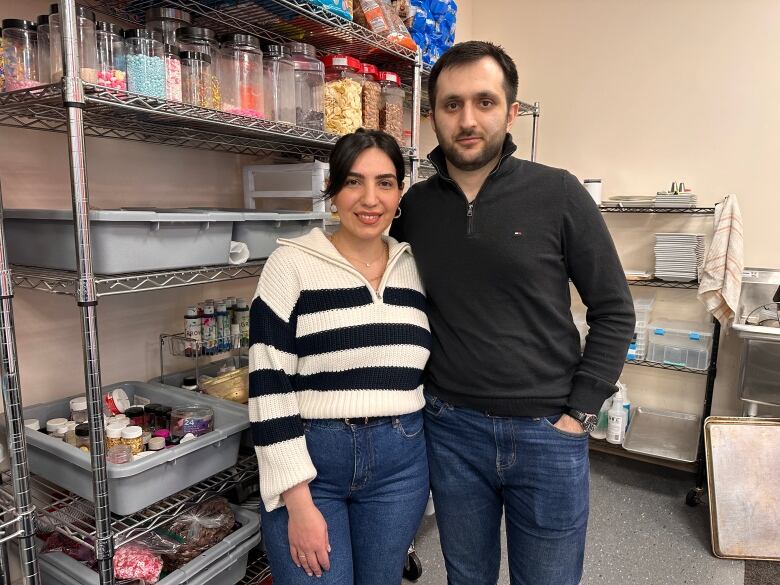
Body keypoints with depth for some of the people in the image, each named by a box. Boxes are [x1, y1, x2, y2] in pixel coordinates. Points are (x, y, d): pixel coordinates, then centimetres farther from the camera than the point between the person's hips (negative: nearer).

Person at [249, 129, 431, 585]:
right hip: (309, 461, -4)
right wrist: (298, 501, -13)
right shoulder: (292, 262, -10)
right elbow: (269, 385, -12)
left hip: (400, 462, 4)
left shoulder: (415, 268, 4)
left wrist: (429, 469, 13)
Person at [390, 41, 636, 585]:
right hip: (451, 430, 2)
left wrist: (580, 412, -7)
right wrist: (418, 390, 3)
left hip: (548, 434, -2)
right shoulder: (413, 207, -1)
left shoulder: (558, 194, -9)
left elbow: (614, 311, -4)